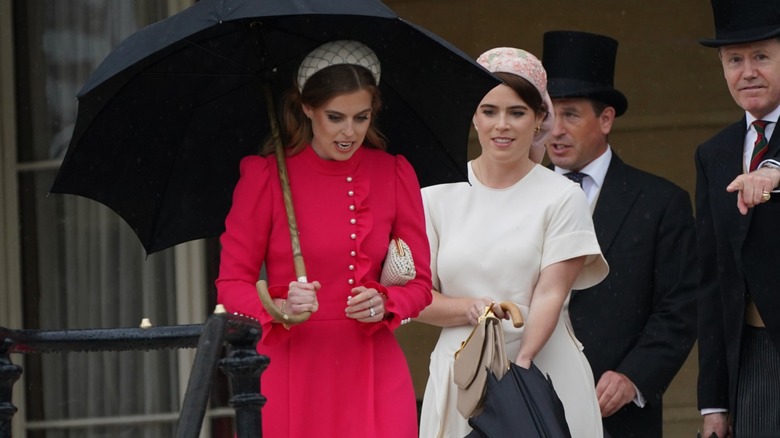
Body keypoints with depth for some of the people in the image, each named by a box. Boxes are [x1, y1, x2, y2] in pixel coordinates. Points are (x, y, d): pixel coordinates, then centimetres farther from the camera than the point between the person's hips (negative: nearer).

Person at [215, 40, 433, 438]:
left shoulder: (394, 174, 7)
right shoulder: (265, 175, -3)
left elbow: (420, 282, 10)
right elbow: (231, 283, -2)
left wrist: (384, 303, -11)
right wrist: (281, 309, -22)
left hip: (372, 371, 2)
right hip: (289, 370, -2)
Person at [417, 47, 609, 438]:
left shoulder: (562, 197, 2)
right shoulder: (438, 196, 8)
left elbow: (551, 293, -7)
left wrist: (522, 363, -22)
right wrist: (469, 309, -13)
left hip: (543, 371, -2)